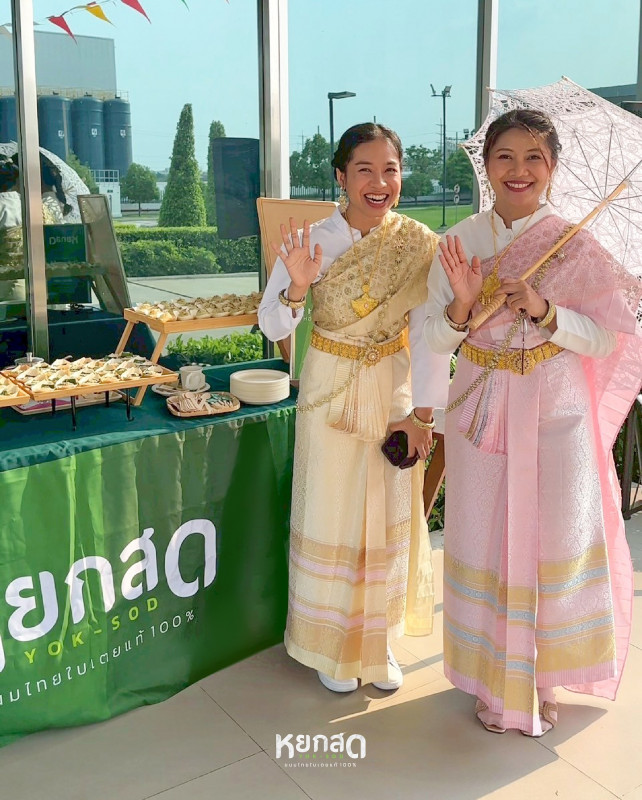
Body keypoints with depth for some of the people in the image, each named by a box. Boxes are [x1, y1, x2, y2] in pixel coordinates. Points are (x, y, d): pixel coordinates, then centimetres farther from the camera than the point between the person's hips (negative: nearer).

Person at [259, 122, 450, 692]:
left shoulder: (420, 245, -8)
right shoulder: (311, 242, -11)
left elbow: (431, 333, -8)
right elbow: (274, 329, -10)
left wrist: (421, 411, -12)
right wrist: (296, 288, -29)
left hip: (394, 393, 1)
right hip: (330, 392, -1)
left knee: (389, 519, 11)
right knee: (330, 517, 7)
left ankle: (379, 640, 33)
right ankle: (331, 645, 28)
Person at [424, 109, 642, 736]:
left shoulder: (575, 246, -3)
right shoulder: (459, 242, 1)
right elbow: (435, 339, 1)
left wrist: (543, 310, -20)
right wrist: (462, 304, -19)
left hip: (554, 410, -1)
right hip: (482, 411, 1)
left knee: (554, 542, 5)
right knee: (484, 542, 7)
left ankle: (542, 676, 28)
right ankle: (492, 678, 27)